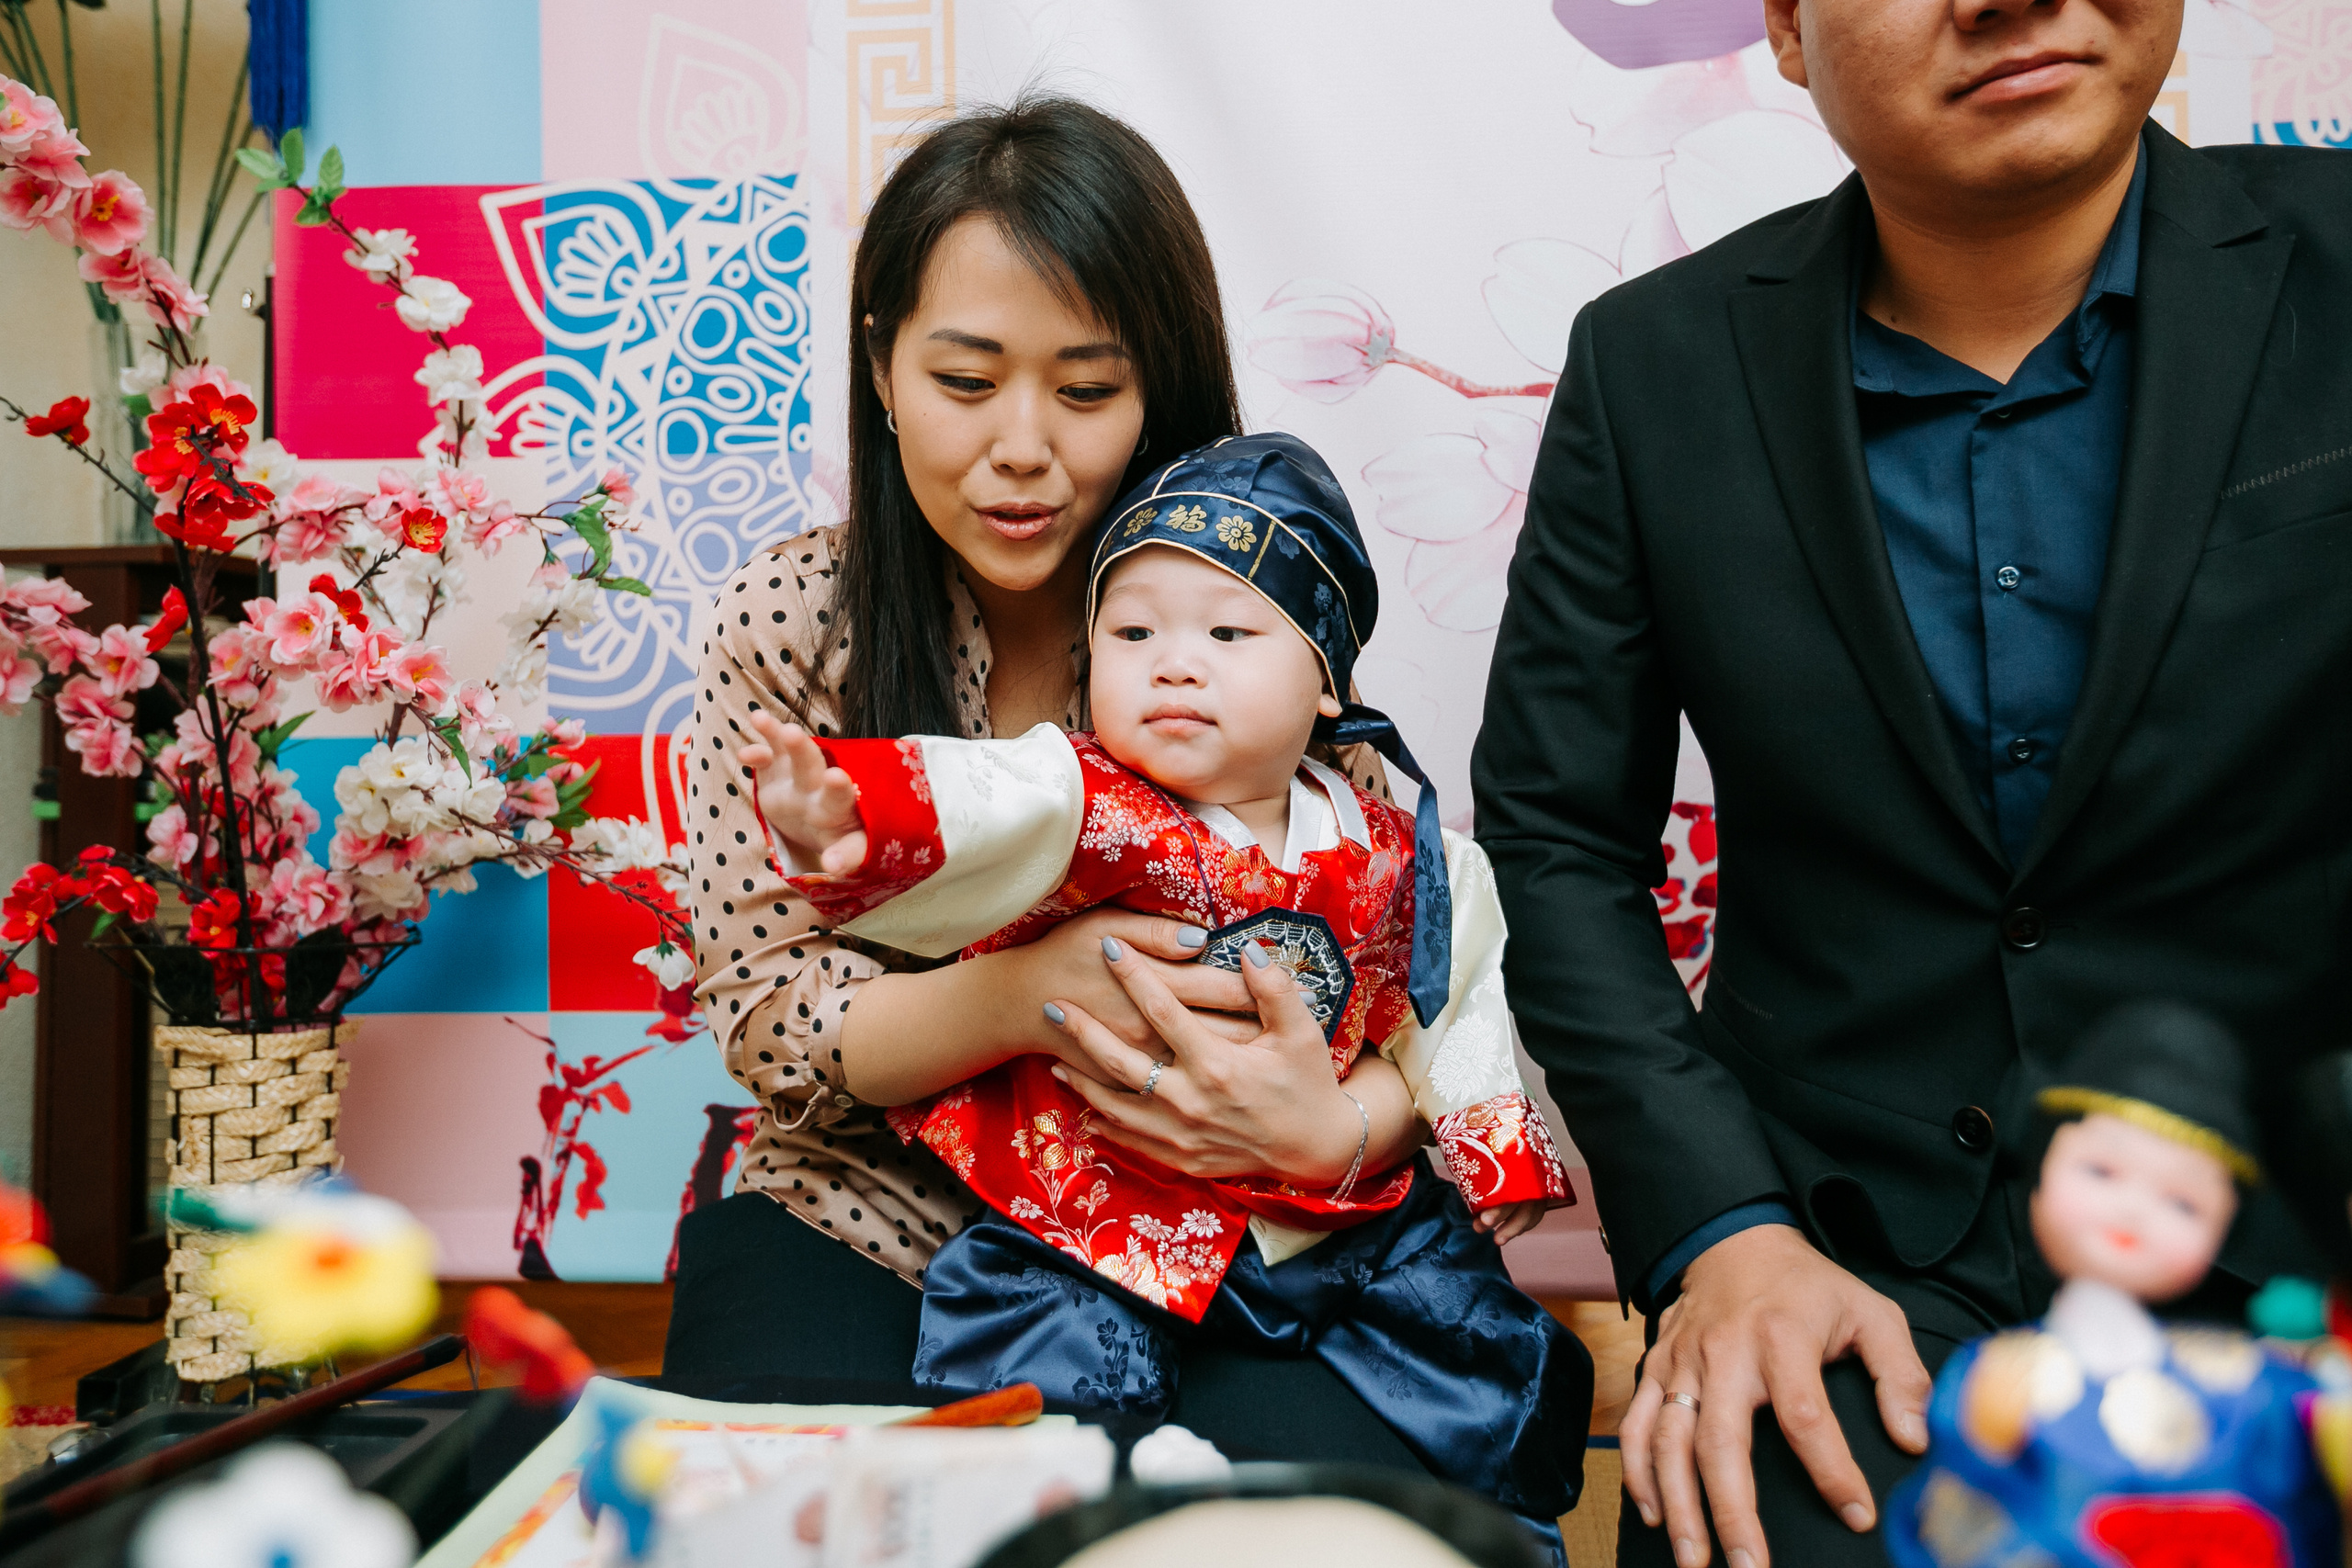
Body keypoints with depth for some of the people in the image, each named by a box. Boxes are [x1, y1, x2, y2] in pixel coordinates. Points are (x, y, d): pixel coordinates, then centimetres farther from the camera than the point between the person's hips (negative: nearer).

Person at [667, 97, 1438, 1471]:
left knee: (1337, 1477, -27)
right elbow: (769, 1020, -7)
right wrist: (1024, 996, -28)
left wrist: (1338, 1129, -30)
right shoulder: (791, 625, -5)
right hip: (866, 1233, 0)